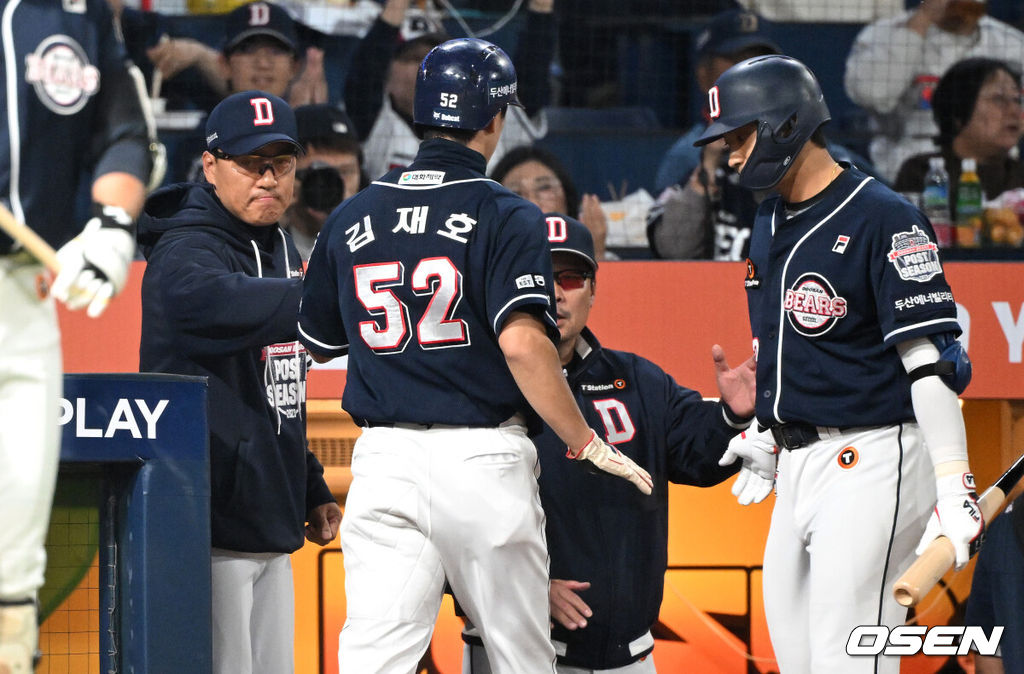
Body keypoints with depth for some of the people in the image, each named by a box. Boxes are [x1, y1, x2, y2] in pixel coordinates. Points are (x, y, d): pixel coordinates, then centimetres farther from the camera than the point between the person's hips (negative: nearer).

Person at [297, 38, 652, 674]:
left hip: (383, 456, 4)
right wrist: (588, 446, -13)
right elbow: (522, 342, -19)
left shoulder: (352, 218, 9)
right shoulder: (507, 216, -6)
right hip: (482, 456, -4)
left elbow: (316, 342, 18)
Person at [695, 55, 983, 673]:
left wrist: (954, 488, -23)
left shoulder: (882, 218, -13)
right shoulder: (770, 222, 14)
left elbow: (930, 357, -17)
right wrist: (765, 434, 31)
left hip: (873, 461, -9)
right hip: (800, 464, 9)